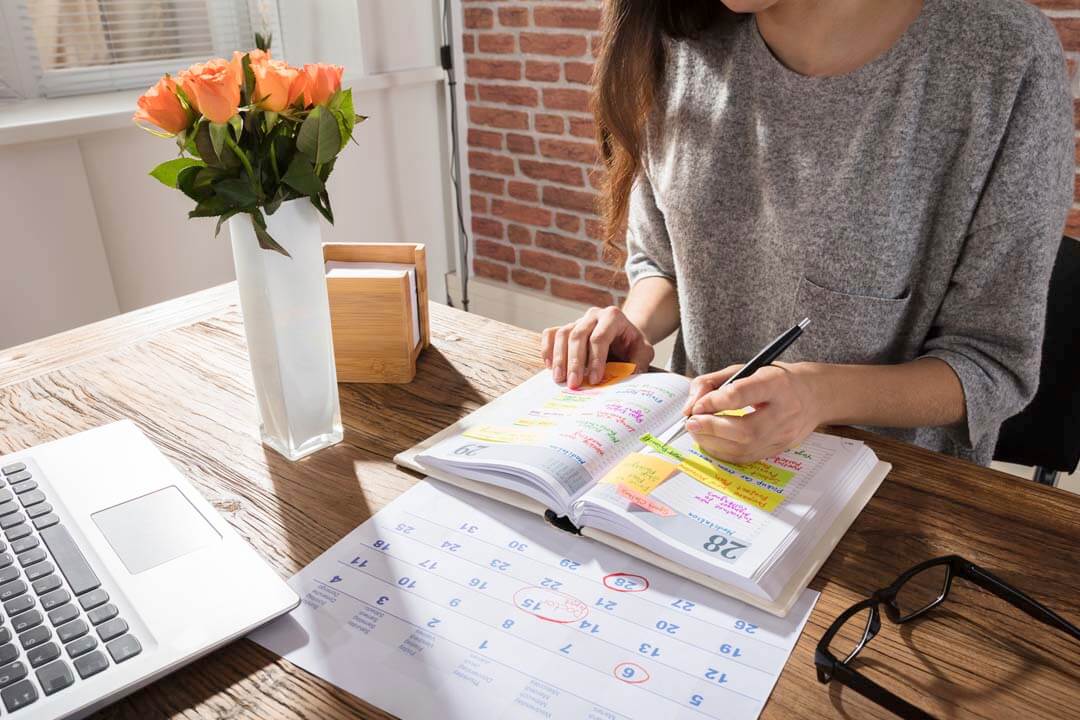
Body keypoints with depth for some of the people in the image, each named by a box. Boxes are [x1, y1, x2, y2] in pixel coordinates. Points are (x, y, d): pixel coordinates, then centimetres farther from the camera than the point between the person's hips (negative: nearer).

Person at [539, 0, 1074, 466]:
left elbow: (995, 363, -11)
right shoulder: (680, 43, -6)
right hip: (701, 460, 3)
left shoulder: (1006, 59, -17)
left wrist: (826, 394, -29)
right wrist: (633, 330, -14)